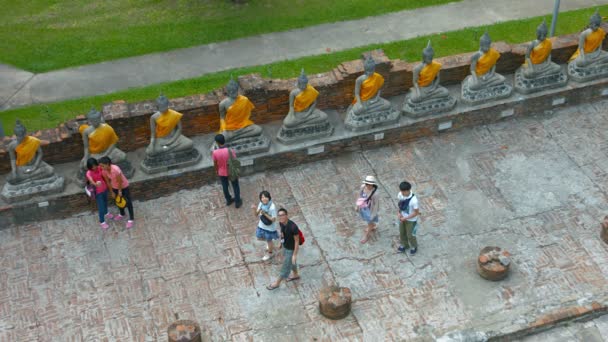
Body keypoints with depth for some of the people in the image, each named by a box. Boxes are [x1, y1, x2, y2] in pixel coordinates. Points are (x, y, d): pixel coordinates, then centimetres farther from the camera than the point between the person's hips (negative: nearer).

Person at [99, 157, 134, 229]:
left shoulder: (116, 169, -38)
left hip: (124, 186, -6)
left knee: (128, 202, 9)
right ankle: (122, 214, 50)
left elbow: (120, 181, -26)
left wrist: (120, 191, -13)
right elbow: (108, 181, -5)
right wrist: (112, 192, 3)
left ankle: (131, 219, 22)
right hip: (115, 187, 6)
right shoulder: (104, 171, -18)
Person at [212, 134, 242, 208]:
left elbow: (215, 164, -8)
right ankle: (237, 202, 34)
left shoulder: (215, 152, -24)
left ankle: (228, 200, 46)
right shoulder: (230, 151, -27)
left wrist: (216, 171, 13)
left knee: (225, 186, 26)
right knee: (235, 186, 21)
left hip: (222, 173, 1)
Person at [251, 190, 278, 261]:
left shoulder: (272, 207, -32)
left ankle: (270, 253, 48)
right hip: (262, 226, 6)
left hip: (270, 228, -6)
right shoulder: (261, 204, -13)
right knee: (259, 238, 26)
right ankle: (271, 245, 55)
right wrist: (254, 209, -27)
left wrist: (265, 214, -35)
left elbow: (273, 219, -25)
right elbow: (256, 215, -6)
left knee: (269, 240, 18)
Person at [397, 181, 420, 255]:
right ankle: (404, 245, 52)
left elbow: (416, 212, -24)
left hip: (411, 220, -5)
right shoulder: (400, 194, -20)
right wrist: (398, 212, -13)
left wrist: (405, 218, -23)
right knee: (402, 232, 25)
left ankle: (414, 247, 45)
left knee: (410, 235, 16)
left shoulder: (413, 200, -37)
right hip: (402, 217, 5)